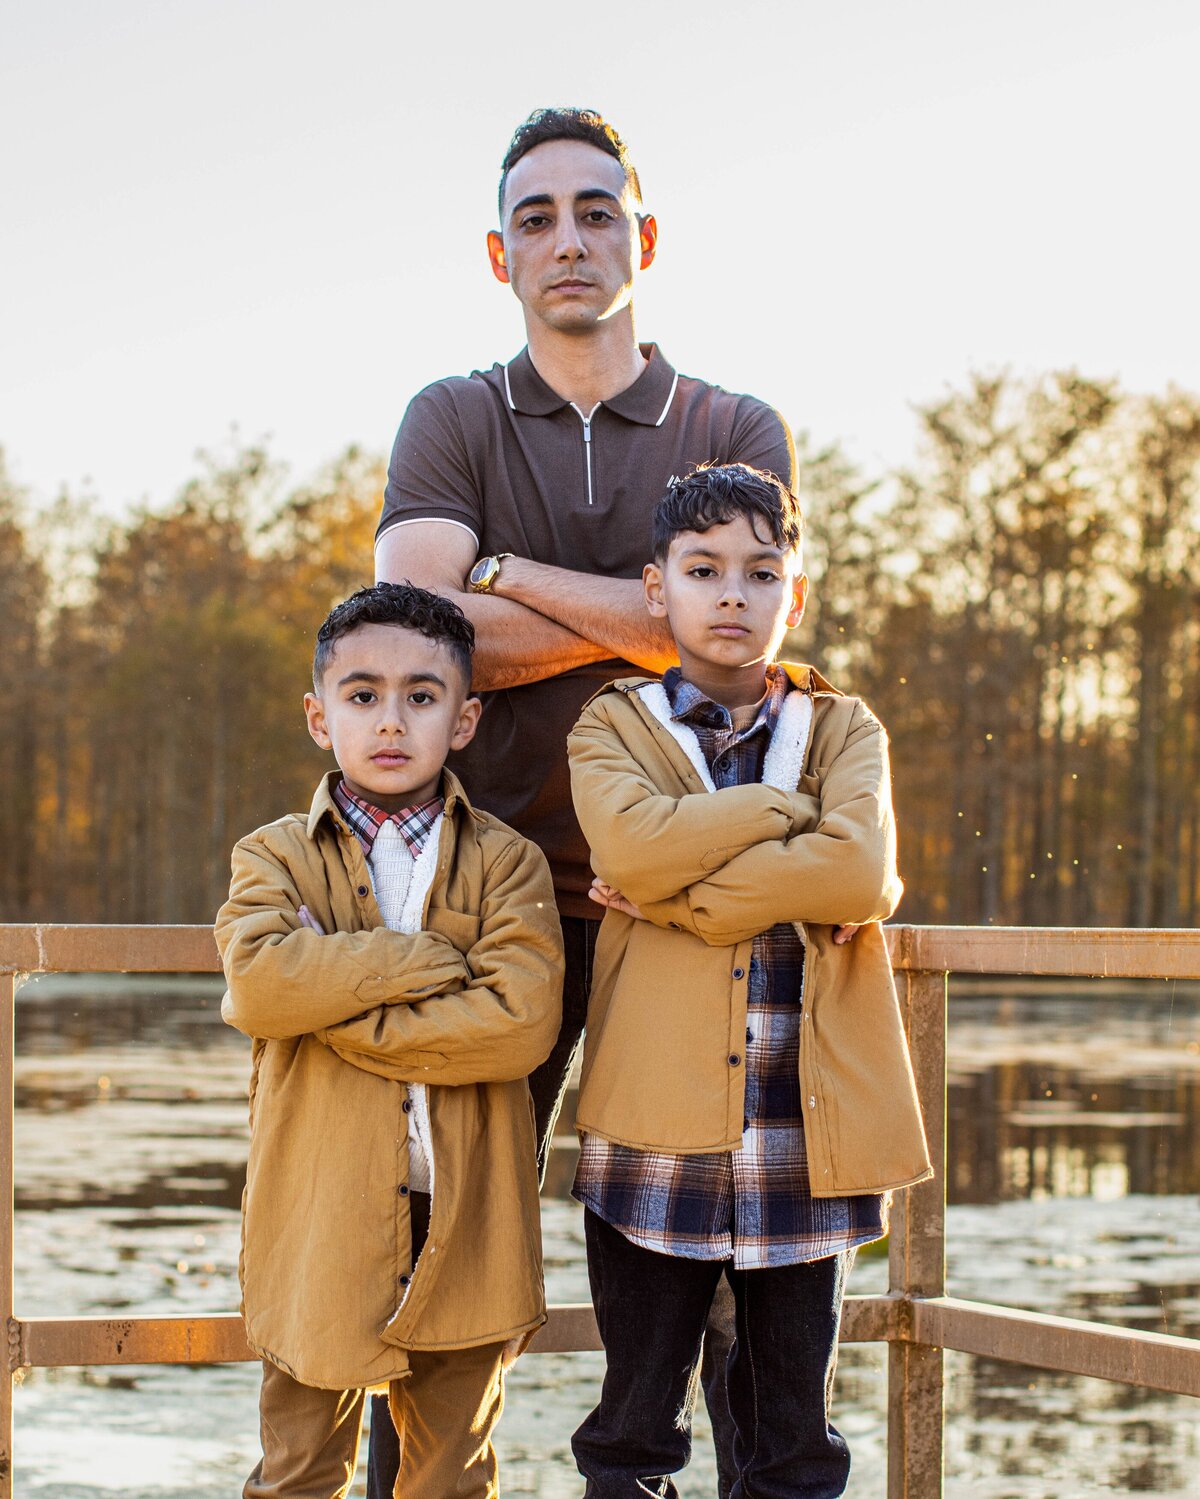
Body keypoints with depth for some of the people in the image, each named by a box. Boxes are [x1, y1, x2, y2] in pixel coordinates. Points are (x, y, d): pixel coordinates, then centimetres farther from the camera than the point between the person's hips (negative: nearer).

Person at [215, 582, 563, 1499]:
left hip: (464, 1226, 1)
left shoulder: (506, 862, 2)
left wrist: (336, 1012, -14)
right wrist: (438, 960, -16)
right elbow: (257, 979, -18)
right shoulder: (276, 856, 3)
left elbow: (522, 1021, -15)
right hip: (322, 1225, 0)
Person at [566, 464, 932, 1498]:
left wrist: (681, 897, -14)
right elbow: (634, 846, -16)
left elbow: (862, 870, -13)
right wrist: (789, 804, -8)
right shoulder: (612, 727, 7)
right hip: (657, 1129, -1)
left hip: (809, 1133, 1)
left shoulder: (845, 730, 9)